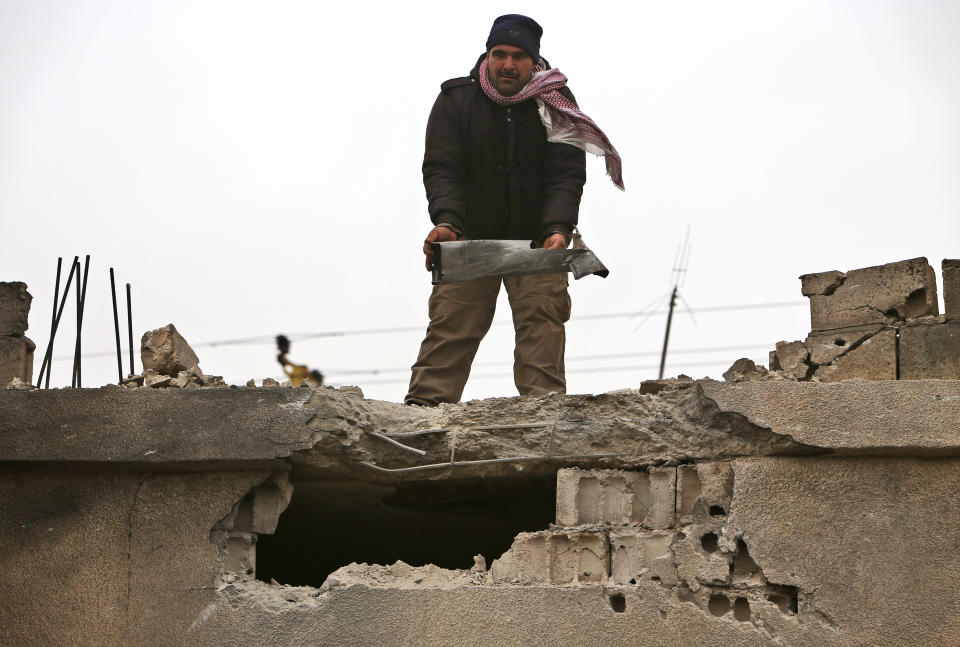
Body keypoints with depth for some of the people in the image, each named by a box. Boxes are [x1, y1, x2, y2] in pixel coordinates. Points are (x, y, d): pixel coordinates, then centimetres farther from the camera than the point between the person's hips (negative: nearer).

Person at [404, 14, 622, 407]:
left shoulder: (555, 104, -6)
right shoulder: (456, 99, -6)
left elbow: (566, 174, -13)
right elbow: (440, 168, -14)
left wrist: (558, 229, -30)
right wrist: (446, 222, -32)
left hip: (537, 240, 0)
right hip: (470, 237, 0)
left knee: (542, 317, -10)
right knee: (451, 320, -5)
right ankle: (423, 407, -5)